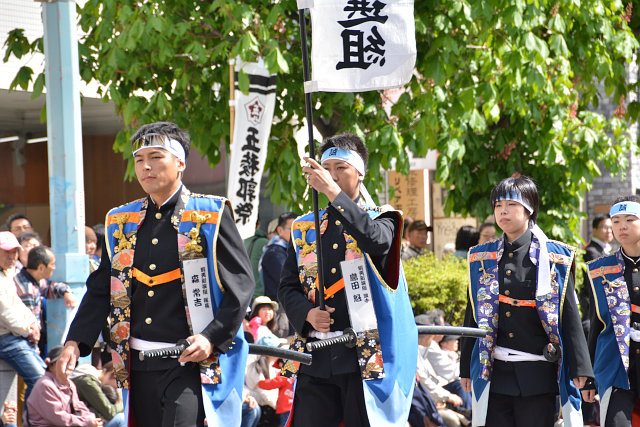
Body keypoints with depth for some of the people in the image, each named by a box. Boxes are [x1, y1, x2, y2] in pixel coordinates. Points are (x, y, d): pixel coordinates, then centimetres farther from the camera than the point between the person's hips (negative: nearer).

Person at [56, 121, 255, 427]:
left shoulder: (211, 215, -1)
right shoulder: (121, 223, 12)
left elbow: (240, 284, -4)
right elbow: (100, 290, 13)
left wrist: (212, 338, -16)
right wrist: (75, 342, -1)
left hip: (191, 363, -5)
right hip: (139, 365, 5)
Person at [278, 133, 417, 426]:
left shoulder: (380, 220, 6)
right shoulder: (304, 229, 16)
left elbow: (376, 240, -20)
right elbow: (287, 287, 13)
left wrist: (332, 192, -24)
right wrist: (307, 314, -9)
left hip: (364, 356, -3)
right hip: (316, 358, 3)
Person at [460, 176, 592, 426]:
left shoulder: (553, 258, -1)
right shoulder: (483, 259, 9)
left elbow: (569, 315, -2)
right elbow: (473, 315, 13)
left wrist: (579, 367, -6)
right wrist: (466, 368, 12)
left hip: (537, 374, -3)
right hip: (494, 374, 3)